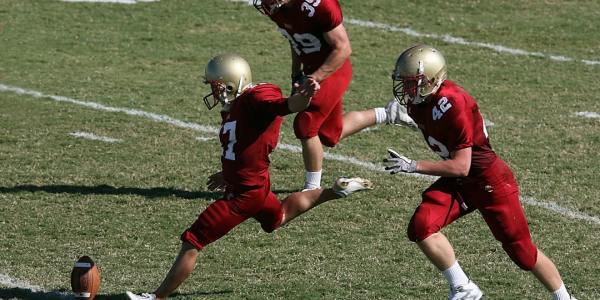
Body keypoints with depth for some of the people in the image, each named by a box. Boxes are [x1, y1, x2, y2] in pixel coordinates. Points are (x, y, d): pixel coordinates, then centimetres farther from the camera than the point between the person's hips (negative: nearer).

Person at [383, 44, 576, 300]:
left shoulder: (453, 106, -31)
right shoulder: (419, 102, -5)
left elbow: (460, 166, -29)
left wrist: (412, 166, -31)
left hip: (489, 181, -7)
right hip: (458, 182, 7)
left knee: (522, 251, 5)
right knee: (421, 226, -15)